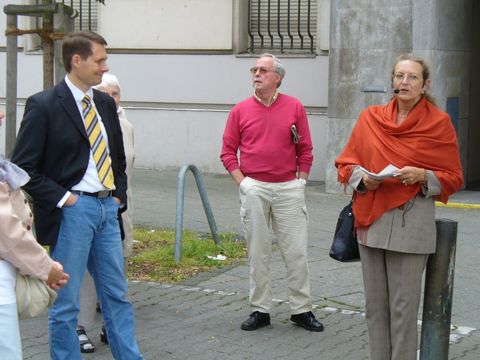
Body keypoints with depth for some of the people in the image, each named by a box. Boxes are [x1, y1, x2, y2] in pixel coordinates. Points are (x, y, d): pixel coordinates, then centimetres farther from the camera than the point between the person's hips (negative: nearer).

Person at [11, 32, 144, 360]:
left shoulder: (105, 103, 10)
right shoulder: (44, 105, -10)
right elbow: (23, 167, -12)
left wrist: (119, 194, 11)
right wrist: (61, 198, -14)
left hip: (107, 208, 7)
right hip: (72, 210, -7)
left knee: (117, 295, 13)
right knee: (66, 301, 3)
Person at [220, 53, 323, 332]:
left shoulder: (294, 107, 3)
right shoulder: (241, 110, 4)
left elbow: (305, 150, 7)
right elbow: (228, 152, 7)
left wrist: (301, 182, 1)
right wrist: (242, 182, -2)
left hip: (289, 188, 0)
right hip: (254, 189, 1)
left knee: (297, 251, 0)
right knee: (258, 253, 6)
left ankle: (302, 310, 10)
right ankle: (260, 310, 15)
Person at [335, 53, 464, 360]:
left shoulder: (439, 122, 0)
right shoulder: (371, 118, 9)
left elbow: (453, 178, 3)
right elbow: (346, 164, 15)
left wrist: (422, 176, -15)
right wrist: (363, 178, -6)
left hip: (411, 224, -4)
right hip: (371, 219, 4)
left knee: (403, 306, -4)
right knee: (375, 303, 7)